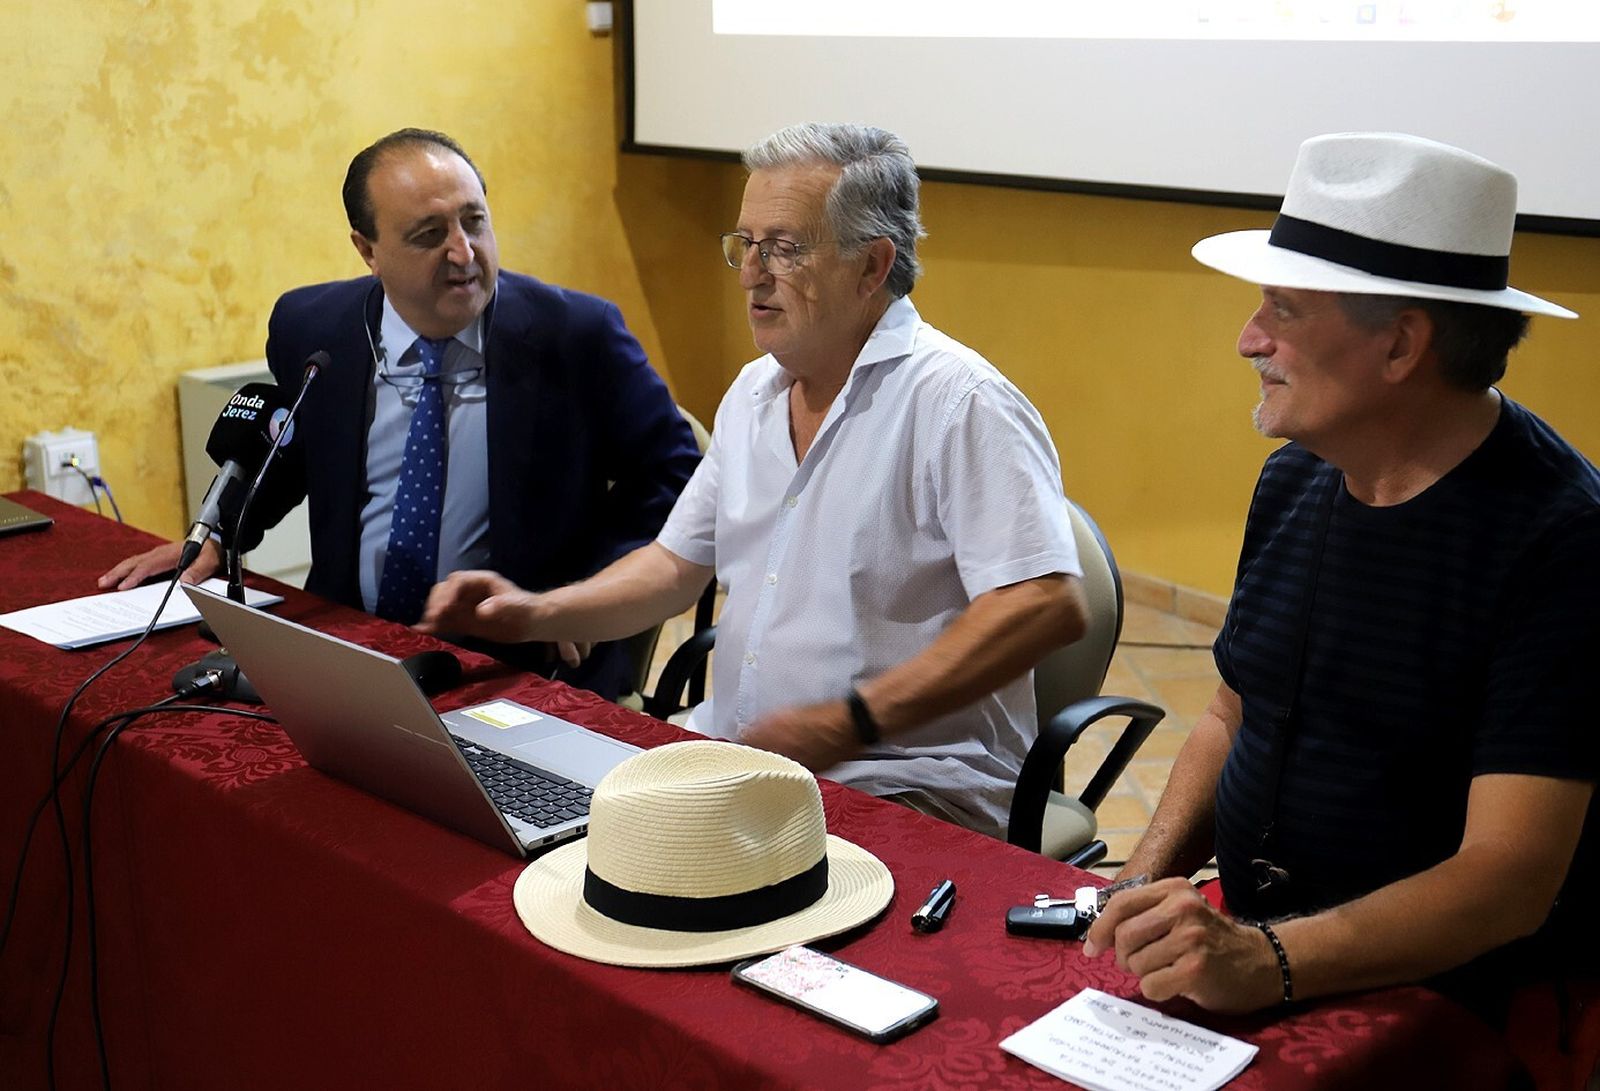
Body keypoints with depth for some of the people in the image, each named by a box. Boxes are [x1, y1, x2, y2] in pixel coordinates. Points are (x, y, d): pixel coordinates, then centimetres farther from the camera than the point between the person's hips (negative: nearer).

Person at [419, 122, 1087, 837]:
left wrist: (848, 724, -26)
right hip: (731, 751, 8)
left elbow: (1047, 604, -24)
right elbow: (679, 562, 21)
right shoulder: (754, 391, 14)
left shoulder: (958, 402, -14)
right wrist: (537, 615, 4)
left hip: (904, 786, -7)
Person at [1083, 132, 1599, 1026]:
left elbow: (1510, 880, -21)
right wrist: (1145, 882, -1)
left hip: (1442, 1005, -7)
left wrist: (1268, 961, -33)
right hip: (1247, 950, 7)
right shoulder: (1296, 476, 6)